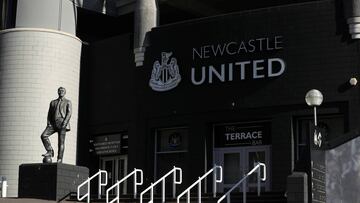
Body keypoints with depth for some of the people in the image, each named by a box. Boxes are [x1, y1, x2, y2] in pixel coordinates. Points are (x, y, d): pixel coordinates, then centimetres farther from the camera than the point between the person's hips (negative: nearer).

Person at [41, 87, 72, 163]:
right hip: (53, 123, 4)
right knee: (44, 135, -17)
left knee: (61, 142, -9)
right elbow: (49, 114, 19)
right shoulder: (53, 102, 23)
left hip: (62, 123, -4)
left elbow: (69, 113, -1)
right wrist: (48, 123, 2)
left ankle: (59, 159, -9)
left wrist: (65, 123, -15)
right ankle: (50, 151, -7)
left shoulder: (68, 102, 11)